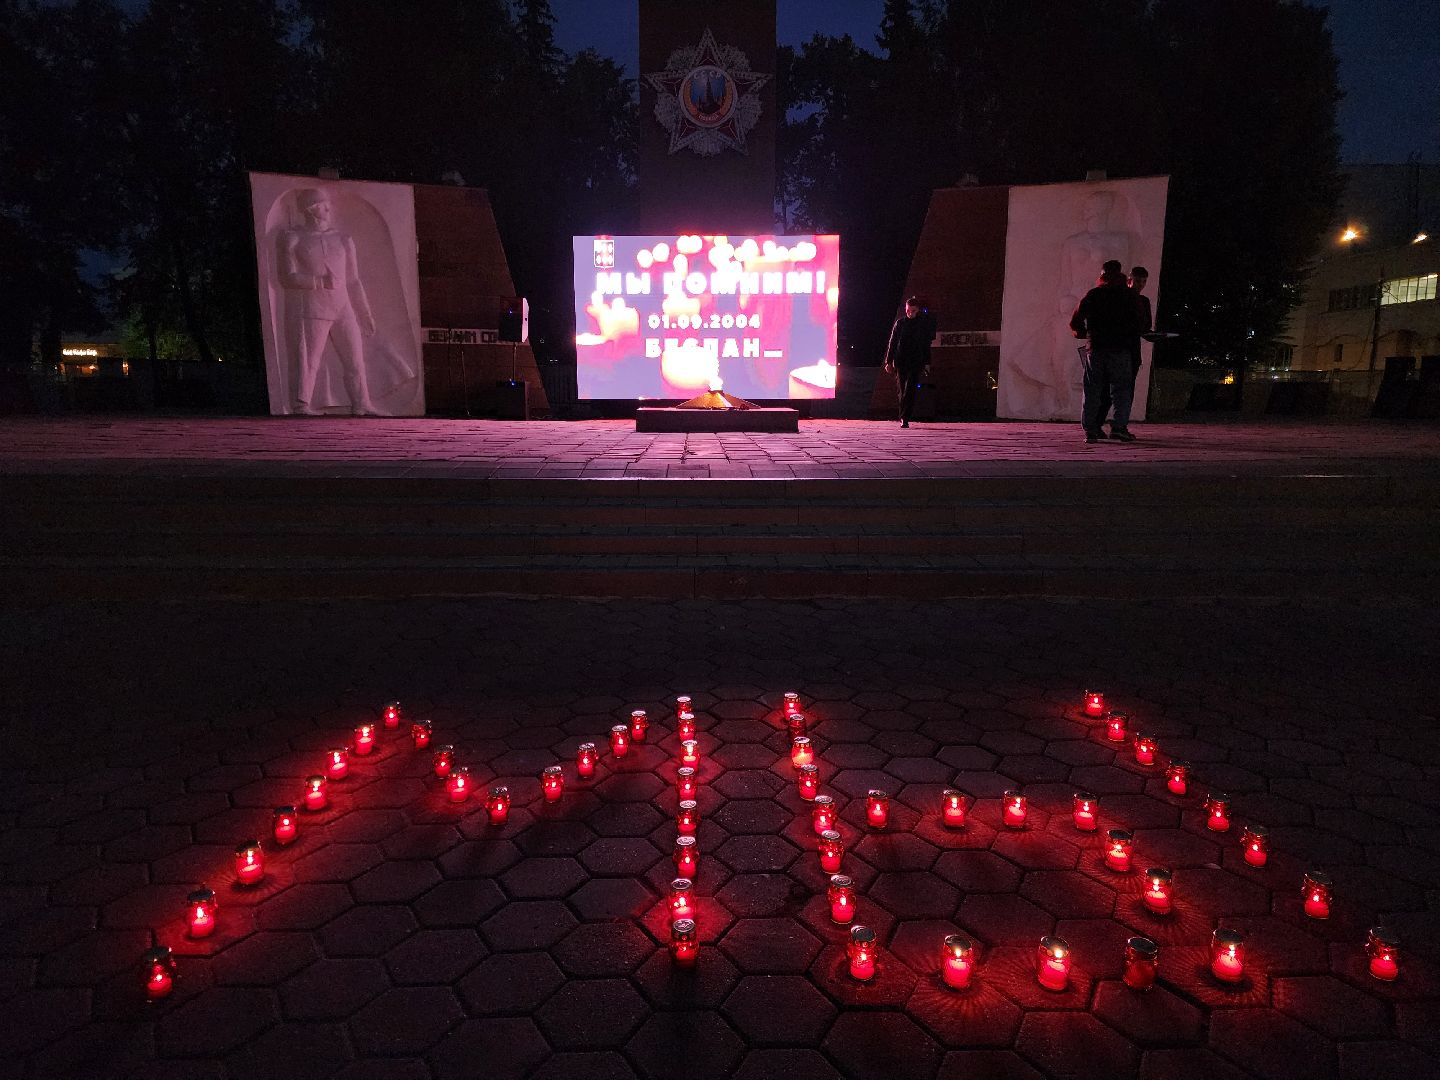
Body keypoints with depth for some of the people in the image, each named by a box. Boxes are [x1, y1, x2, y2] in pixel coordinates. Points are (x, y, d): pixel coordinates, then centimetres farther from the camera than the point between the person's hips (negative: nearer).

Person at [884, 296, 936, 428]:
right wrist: (889, 361, 2)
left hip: (916, 362, -1)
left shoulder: (923, 324, 6)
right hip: (901, 361, 1)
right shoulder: (900, 323, 6)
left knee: (910, 390, -12)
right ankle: (904, 417, 17)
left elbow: (926, 345, 10)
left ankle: (905, 418, -14)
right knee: (903, 391, 5)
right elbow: (892, 343, 7)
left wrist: (926, 363, 7)